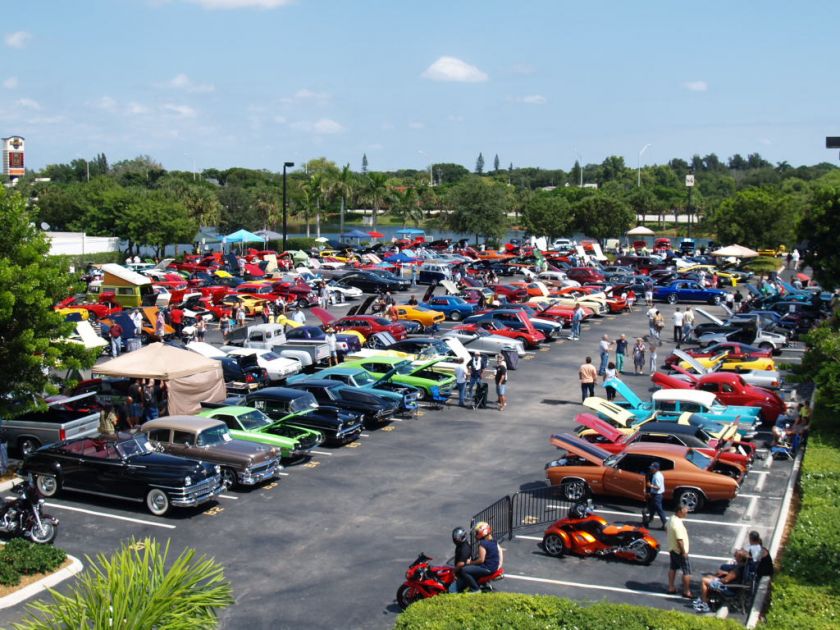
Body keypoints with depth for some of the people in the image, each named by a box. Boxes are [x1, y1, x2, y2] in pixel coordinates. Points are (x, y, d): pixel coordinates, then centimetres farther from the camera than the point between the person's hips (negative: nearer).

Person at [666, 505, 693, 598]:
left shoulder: (671, 519, 0)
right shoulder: (678, 524, -30)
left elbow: (666, 528, 20)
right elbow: (679, 540, -29)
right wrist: (684, 552, -21)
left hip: (672, 549, 10)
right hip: (679, 551, -10)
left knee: (673, 568, 20)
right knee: (687, 571, 1)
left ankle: (671, 587, 28)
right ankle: (686, 592, 6)